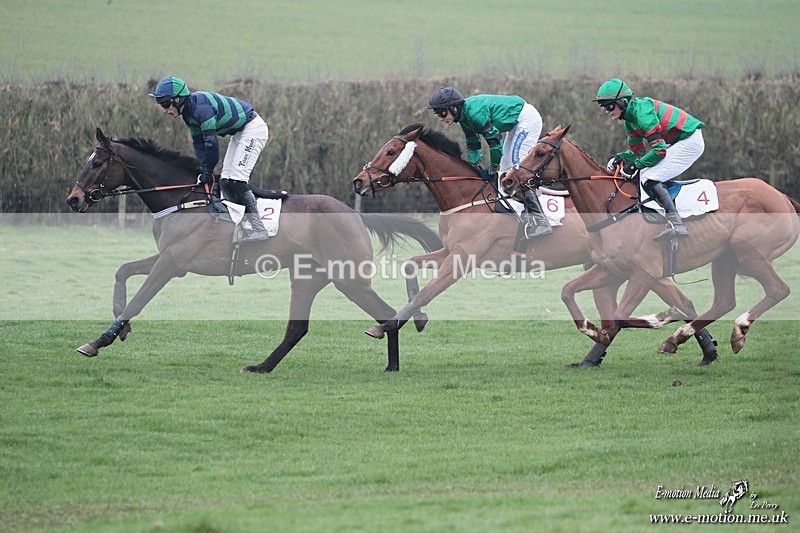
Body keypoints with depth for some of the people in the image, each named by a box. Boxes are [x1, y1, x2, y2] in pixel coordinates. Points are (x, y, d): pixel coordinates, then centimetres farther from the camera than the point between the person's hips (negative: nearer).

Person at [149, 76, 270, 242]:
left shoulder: (201, 107, -28)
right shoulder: (189, 112, 3)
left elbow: (211, 142, -28)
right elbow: (199, 143, 9)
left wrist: (207, 172, -20)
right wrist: (204, 171, -1)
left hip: (253, 128, -10)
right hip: (239, 133, 10)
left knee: (236, 179, -18)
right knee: (225, 181, 5)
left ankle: (259, 229, -20)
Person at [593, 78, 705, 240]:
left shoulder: (641, 112, -22)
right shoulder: (630, 119, 9)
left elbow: (659, 150, -25)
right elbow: (636, 152, 16)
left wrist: (635, 165, -18)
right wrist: (619, 158, -3)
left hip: (690, 140, -11)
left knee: (649, 176, -18)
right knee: (645, 173, 18)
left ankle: (676, 224, -30)